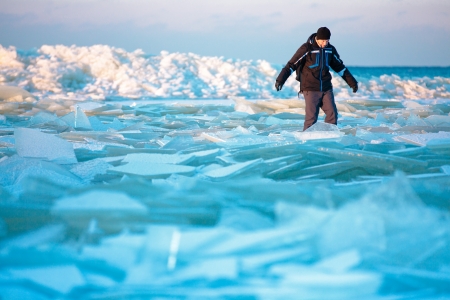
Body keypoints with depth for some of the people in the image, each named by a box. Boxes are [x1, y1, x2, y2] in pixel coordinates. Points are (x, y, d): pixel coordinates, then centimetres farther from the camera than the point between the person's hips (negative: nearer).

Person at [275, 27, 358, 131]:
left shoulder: (330, 49, 6)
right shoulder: (306, 48, -10)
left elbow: (340, 67, 20)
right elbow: (292, 65, -13)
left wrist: (352, 82, 24)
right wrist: (280, 80, -22)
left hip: (326, 89, 5)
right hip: (310, 89, -5)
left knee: (332, 114, -1)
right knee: (311, 117, -8)